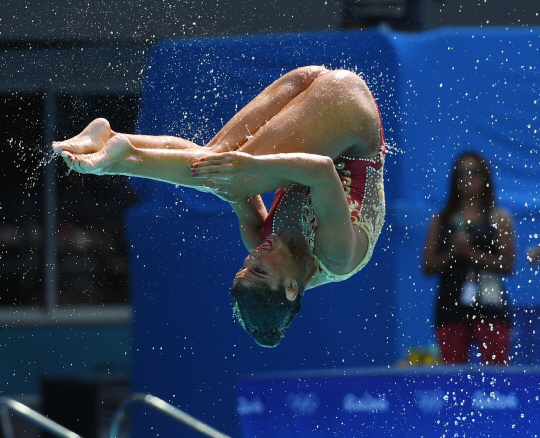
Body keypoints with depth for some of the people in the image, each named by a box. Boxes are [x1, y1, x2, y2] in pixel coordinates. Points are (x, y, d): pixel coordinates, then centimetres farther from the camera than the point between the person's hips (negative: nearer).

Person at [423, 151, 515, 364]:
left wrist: (472, 253, -11)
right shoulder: (442, 221, 14)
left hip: (489, 305, -2)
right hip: (451, 306, 3)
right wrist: (452, 253, -8)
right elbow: (428, 266, 9)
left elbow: (507, 265, -1)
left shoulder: (499, 218, 7)